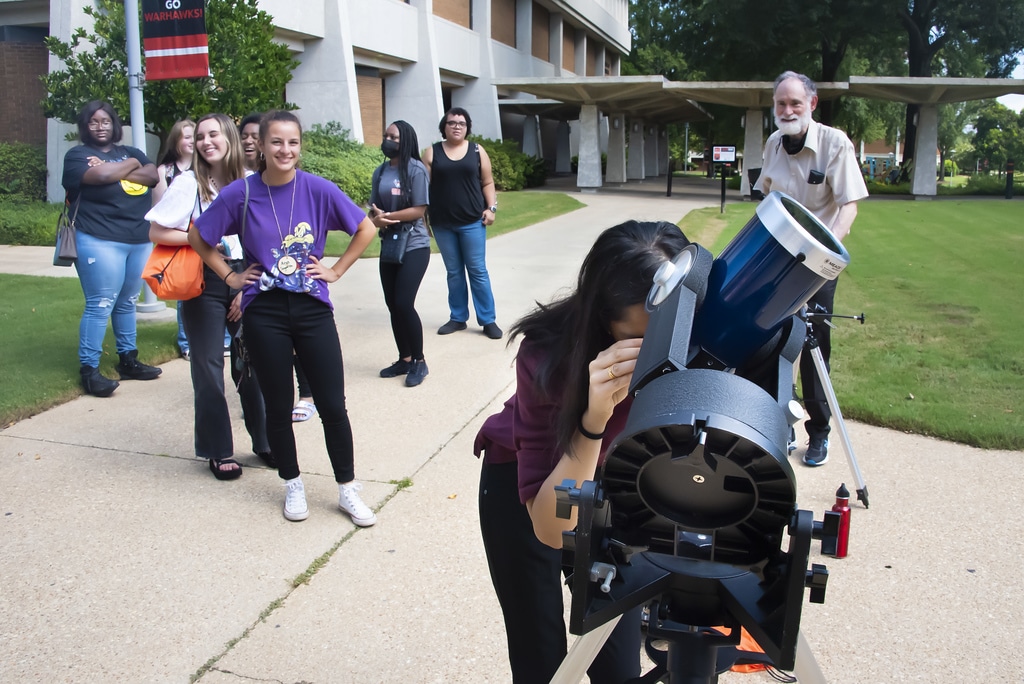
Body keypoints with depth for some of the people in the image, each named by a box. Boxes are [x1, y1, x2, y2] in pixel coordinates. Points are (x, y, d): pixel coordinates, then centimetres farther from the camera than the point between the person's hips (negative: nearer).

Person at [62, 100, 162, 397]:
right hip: (100, 241, -6)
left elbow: (153, 176, -2)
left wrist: (115, 171, -12)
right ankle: (89, 369, -2)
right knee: (100, 305, -8)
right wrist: (131, 165, -3)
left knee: (127, 303, 13)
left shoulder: (131, 152, 17)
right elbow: (101, 175, -19)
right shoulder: (77, 155, 1)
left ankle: (128, 359, 22)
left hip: (140, 240, 6)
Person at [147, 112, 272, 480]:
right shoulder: (189, 182, -4)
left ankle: (264, 440, 21)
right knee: (209, 366, 3)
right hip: (204, 283, -2)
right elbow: (156, 232, -5)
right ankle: (218, 451, 16)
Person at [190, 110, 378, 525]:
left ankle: (348, 490, 17)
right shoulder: (241, 193, -4)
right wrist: (230, 276, 4)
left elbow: (365, 230, 5)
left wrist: (336, 270, 1)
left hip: (313, 309, 0)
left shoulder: (318, 189, -5)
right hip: (264, 313, 0)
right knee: (278, 406, 10)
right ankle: (293, 486, 30)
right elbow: (198, 238, 9)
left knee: (333, 405, 0)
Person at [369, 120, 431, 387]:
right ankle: (404, 359, 23)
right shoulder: (380, 171, 7)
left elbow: (419, 210, -16)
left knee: (404, 304, -11)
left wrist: (387, 216, -17)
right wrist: (376, 219, -14)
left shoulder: (415, 169, -11)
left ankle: (419, 362, 5)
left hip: (414, 246, -7)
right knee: (392, 304, 9)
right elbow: (373, 208, 9)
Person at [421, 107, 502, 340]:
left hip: (472, 222, -1)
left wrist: (491, 207, -5)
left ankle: (488, 320, 6)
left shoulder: (477, 151, 5)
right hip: (442, 224, 1)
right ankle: (458, 318, 20)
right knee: (453, 273, 10)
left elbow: (487, 183, 8)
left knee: (478, 271, 0)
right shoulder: (432, 153, 4)